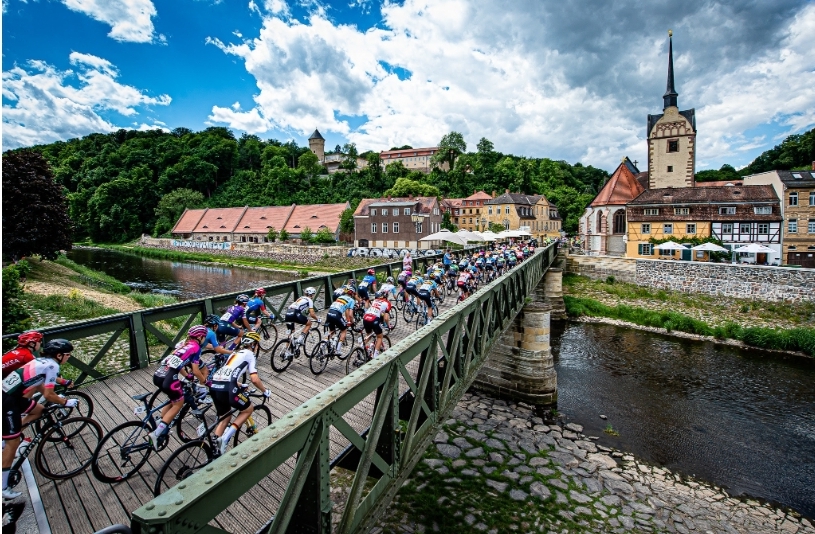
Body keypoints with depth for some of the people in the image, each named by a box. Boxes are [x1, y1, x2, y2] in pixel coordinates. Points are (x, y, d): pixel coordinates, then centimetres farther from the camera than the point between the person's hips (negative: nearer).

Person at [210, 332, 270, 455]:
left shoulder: (235, 354, 30)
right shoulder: (250, 355, 8)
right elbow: (254, 379, -2)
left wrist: (241, 385, 49)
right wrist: (265, 391, 12)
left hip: (214, 387, 8)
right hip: (227, 389, -8)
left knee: (224, 417, 26)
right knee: (249, 409, 15)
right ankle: (226, 437, 4)